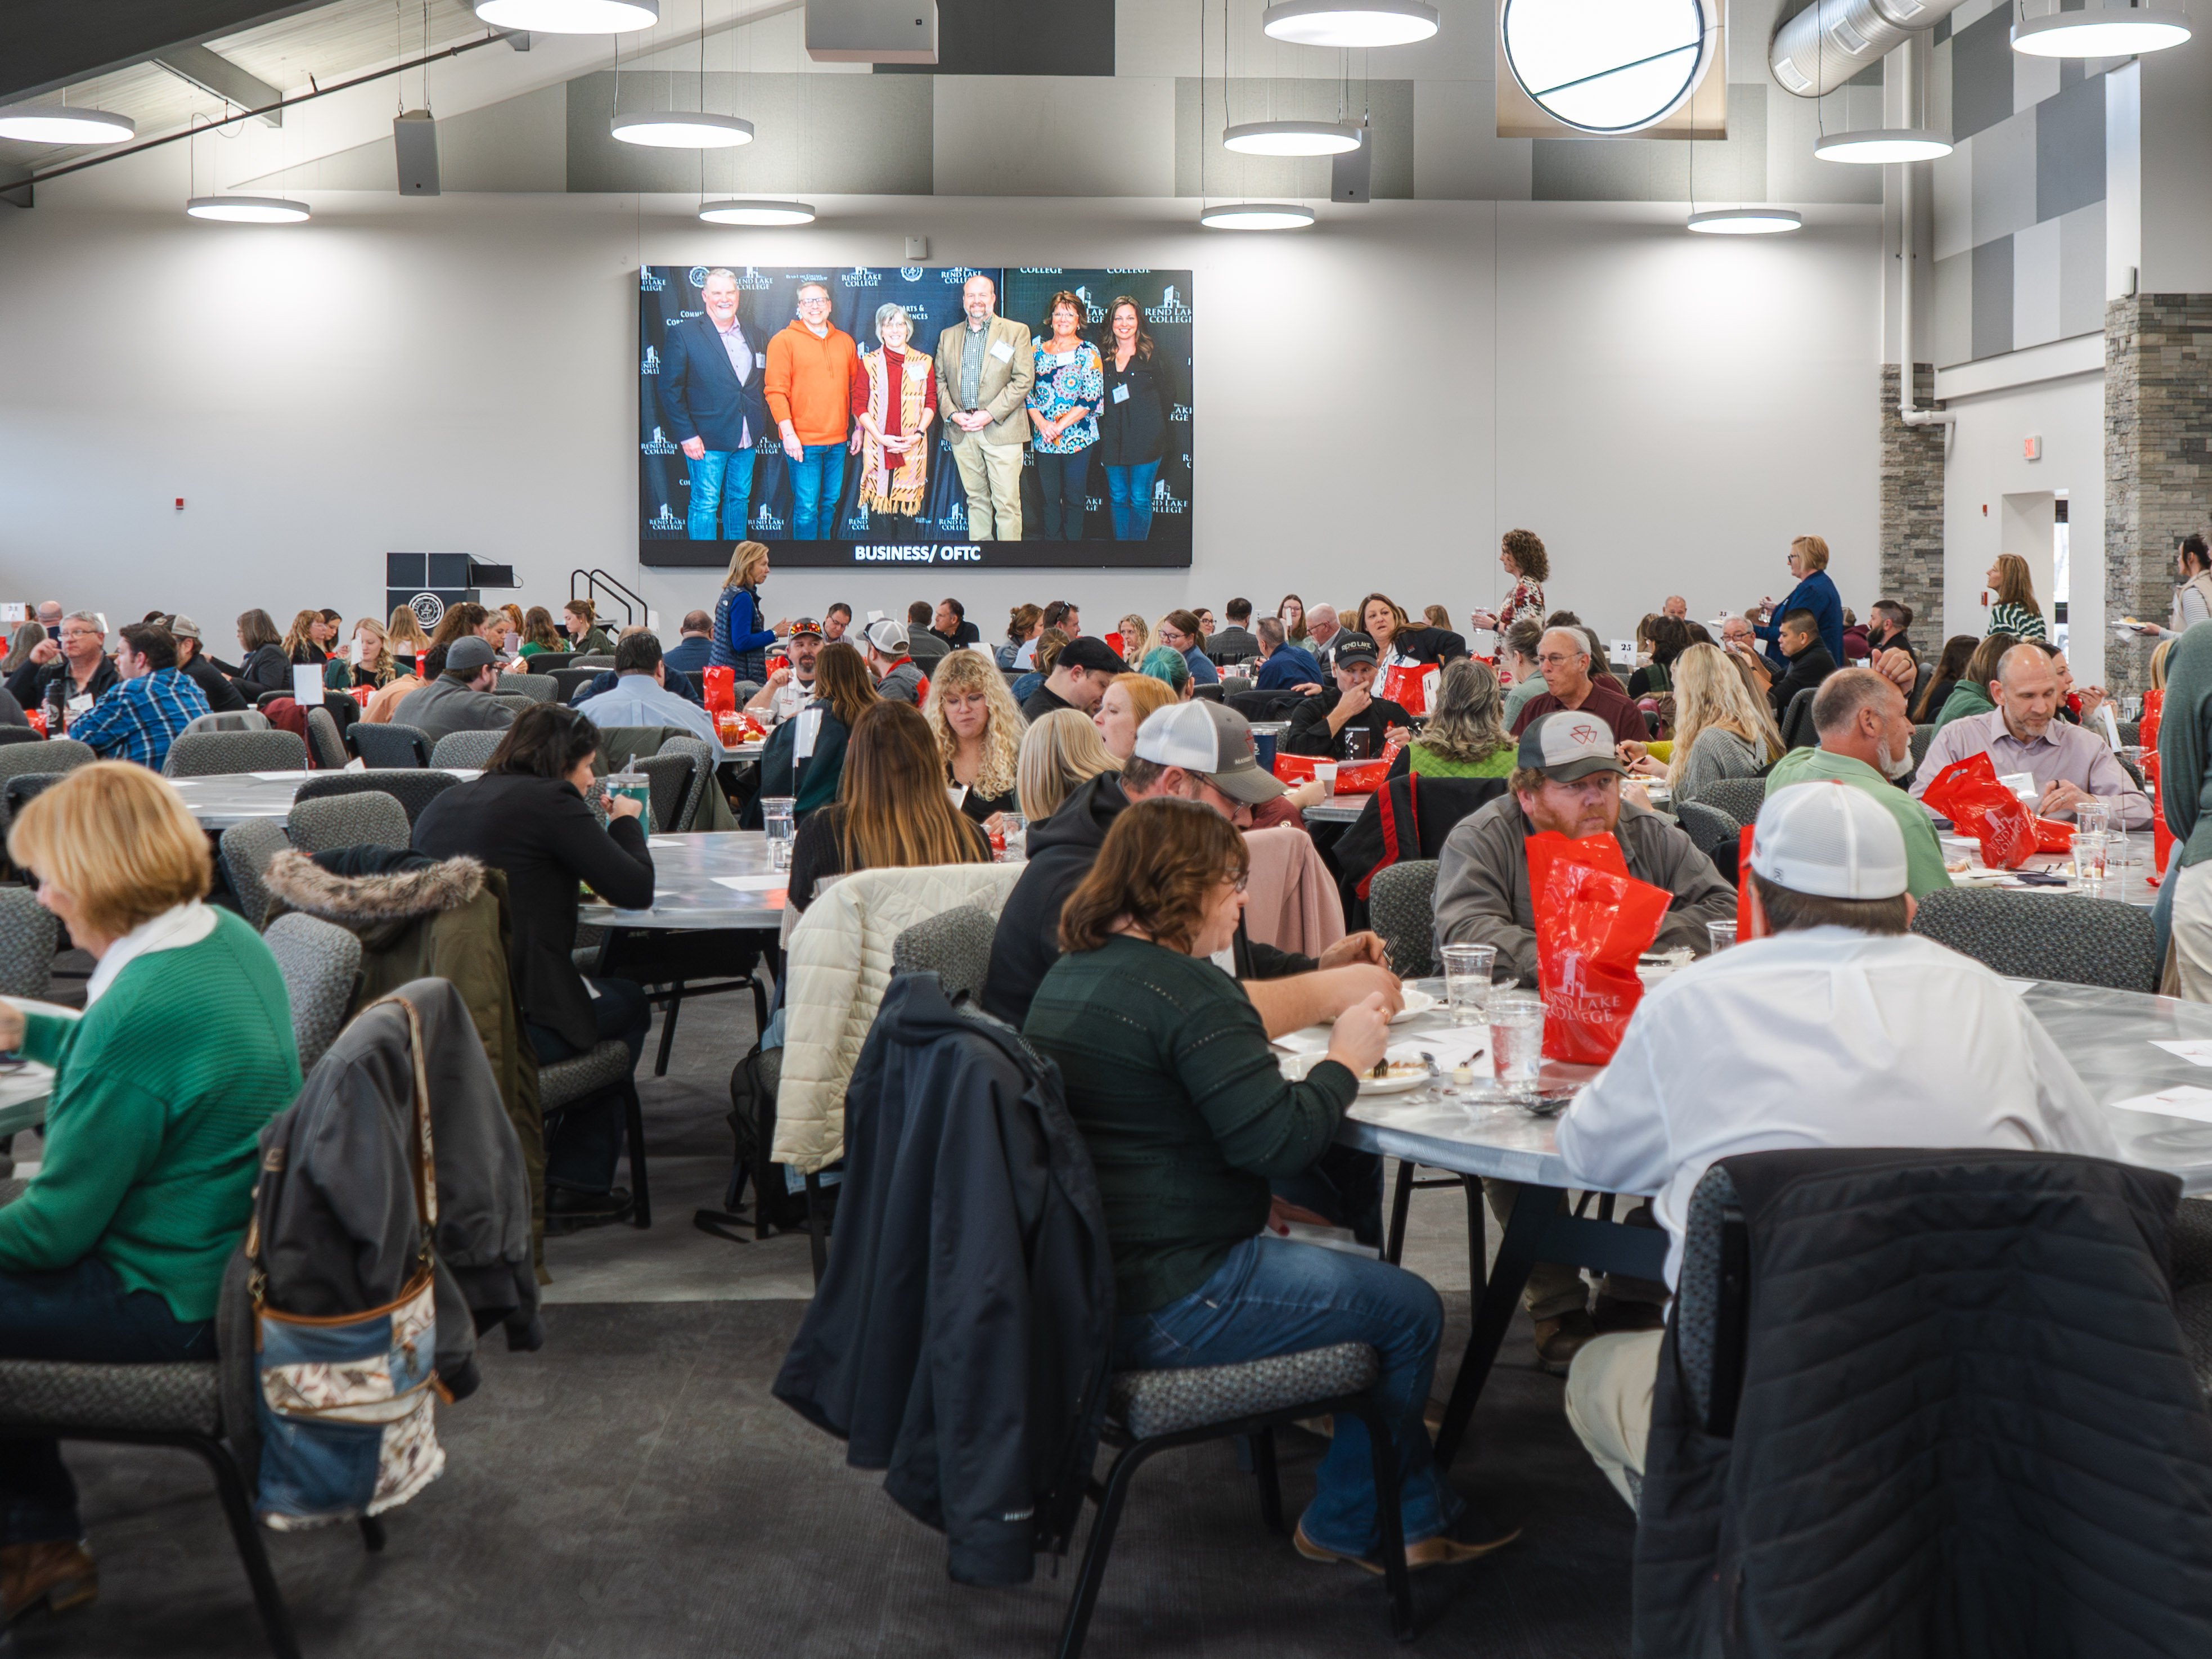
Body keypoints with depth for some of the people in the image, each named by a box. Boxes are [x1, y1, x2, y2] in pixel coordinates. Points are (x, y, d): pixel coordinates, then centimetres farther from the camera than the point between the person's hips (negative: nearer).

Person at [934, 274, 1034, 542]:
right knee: (976, 499, 9)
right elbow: (940, 380, 15)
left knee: (1007, 503, -6)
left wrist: (990, 414, -13)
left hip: (1001, 429, -4)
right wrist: (952, 414, -4)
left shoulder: (1017, 332, 2)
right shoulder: (948, 336, 15)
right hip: (960, 430, 4)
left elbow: (1023, 379, -5)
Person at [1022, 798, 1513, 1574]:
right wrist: (1345, 1060, -6)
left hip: (1082, 1282, 11)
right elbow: (1280, 1140, -23)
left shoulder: (1069, 976, 11)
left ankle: (1415, 1510, 32)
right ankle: (1347, 1524, 22)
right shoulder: (1184, 989, -21)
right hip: (1164, 1306, -11)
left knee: (1345, 1264, 27)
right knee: (1410, 1310, 3)